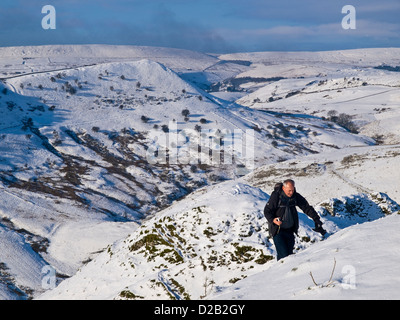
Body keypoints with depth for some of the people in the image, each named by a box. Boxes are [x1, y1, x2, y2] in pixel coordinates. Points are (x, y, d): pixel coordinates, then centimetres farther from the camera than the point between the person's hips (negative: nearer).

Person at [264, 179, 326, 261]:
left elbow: (307, 207, 2)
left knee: (289, 253, 6)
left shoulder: (295, 196, -3)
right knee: (283, 254, -15)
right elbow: (267, 211, -9)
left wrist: (316, 219, -7)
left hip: (290, 230, 5)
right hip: (277, 230, -5)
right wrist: (273, 220, -28)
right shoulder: (276, 196, -15)